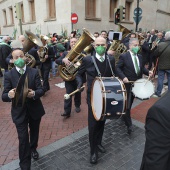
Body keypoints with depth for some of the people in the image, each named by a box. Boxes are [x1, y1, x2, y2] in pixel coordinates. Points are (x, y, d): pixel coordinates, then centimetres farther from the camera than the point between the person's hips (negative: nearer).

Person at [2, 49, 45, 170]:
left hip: (35, 109, 2)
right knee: (23, 138, 1)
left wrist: (34, 93, -34)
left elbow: (41, 90, -11)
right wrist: (9, 95, -35)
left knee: (34, 132, 23)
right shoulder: (8, 75, -8)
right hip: (19, 112, -2)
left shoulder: (34, 72, -7)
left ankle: (33, 149, 53)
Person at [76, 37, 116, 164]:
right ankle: (93, 150, 23)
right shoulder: (87, 60, -11)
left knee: (102, 121, 19)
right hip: (93, 96, -3)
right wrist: (80, 82, -16)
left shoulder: (111, 59, -2)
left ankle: (98, 142, 43)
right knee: (93, 124, 3)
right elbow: (79, 74, 2)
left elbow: (113, 76, 9)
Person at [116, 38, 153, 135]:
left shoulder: (140, 57, 9)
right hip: (127, 84, -6)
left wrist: (148, 72, -5)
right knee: (127, 104, -1)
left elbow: (142, 68, 15)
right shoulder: (124, 56, -12)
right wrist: (123, 77, -27)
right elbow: (117, 68, -14)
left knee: (130, 103, 20)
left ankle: (125, 116, 42)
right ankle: (129, 124, 10)